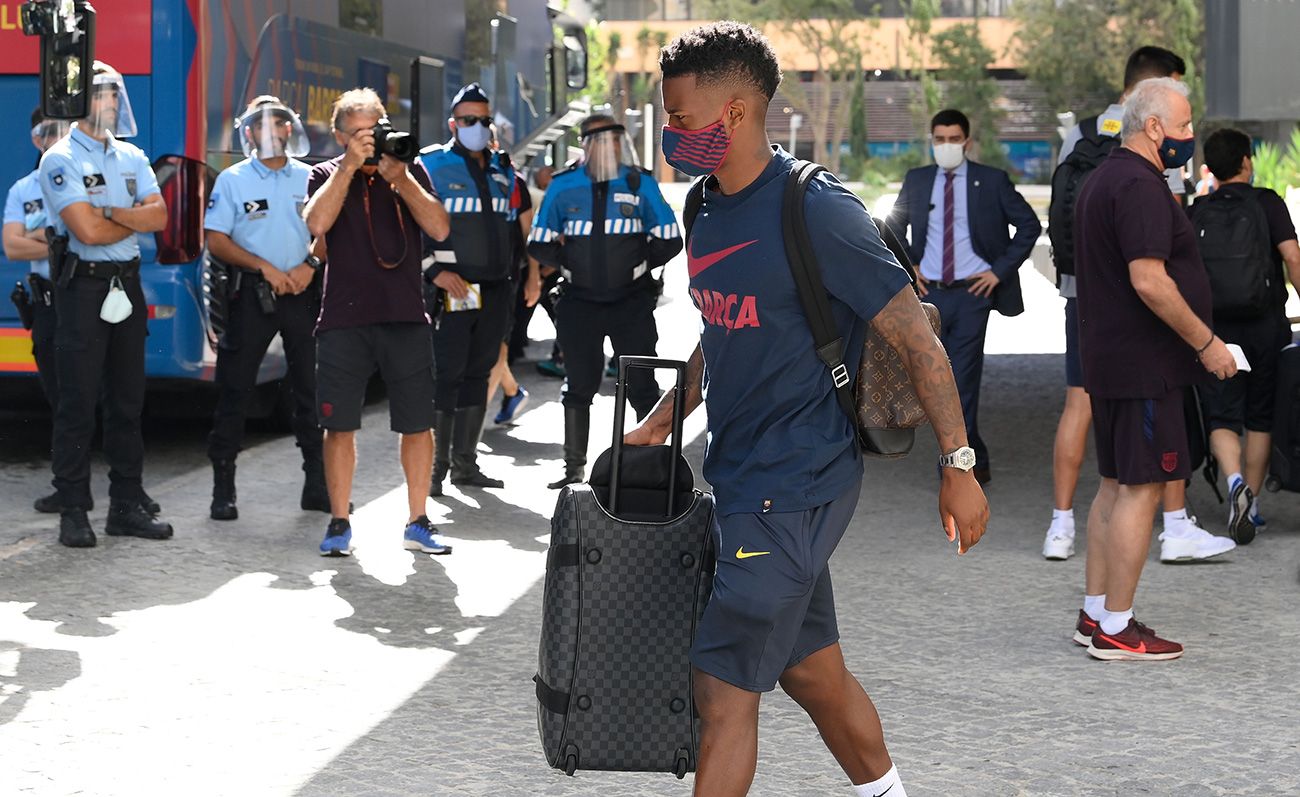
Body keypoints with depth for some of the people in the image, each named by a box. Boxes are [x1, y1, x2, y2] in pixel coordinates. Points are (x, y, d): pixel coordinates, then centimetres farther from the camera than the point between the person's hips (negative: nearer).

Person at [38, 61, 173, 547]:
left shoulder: (131, 157, 13)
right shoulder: (60, 160, -8)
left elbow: (158, 216, -1)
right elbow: (88, 230, -18)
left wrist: (108, 213, -14)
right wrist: (135, 219, -3)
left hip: (127, 286, 6)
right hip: (83, 285, -6)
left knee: (128, 398, 10)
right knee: (78, 401, -4)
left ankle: (127, 506, 16)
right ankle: (73, 512, 0)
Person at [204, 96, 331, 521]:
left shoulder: (310, 178, 9)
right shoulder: (233, 180, 4)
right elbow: (217, 240, -2)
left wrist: (309, 266, -9)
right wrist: (265, 268, -12)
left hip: (302, 291, 2)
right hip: (252, 293, -2)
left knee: (313, 386, 2)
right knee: (234, 389, -2)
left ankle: (317, 485, 10)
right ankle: (223, 489, 3)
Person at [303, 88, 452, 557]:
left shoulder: (410, 172, 10)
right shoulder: (327, 175, 7)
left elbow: (439, 228, -3)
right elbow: (317, 223, -13)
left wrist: (399, 178, -10)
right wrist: (350, 166, -13)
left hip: (406, 316, 1)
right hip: (344, 317, -1)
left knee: (417, 423, 2)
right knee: (339, 424, 0)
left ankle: (417, 524, 12)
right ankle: (339, 523, 10)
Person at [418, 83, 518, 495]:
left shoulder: (502, 169, 16)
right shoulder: (430, 165, -5)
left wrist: (511, 275, 18)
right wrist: (435, 272, -15)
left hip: (495, 292, 6)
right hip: (453, 291, -6)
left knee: (478, 374, 10)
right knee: (447, 376, -9)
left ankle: (465, 463, 17)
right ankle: (435, 468, -6)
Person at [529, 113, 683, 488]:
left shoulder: (640, 183, -2)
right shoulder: (563, 186, 0)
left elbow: (669, 240, 3)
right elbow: (539, 244, 7)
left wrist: (637, 264, -2)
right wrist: (571, 263, -1)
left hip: (632, 301, -1)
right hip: (579, 301, 1)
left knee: (642, 386, -1)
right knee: (578, 385, 7)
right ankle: (574, 468, 17)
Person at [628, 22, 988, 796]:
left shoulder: (817, 211, -18)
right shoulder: (710, 208, 7)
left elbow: (917, 339, -15)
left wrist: (959, 467, -14)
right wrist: (662, 421, 11)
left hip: (790, 489, -8)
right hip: (741, 474, 8)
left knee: (724, 690, -6)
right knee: (812, 669, 18)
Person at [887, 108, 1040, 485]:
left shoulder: (991, 181, 0)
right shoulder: (916, 181, 9)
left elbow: (1029, 225, 3)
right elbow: (893, 227, 22)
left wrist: (1000, 270, -4)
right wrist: (908, 265, 8)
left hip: (972, 294, -4)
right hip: (929, 295, 4)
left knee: (962, 380, -8)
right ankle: (974, 462, 18)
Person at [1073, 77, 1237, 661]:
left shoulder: (1104, 179, 16)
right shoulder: (1139, 186, -18)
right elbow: (1149, 281, -25)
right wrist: (1206, 342, -17)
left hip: (1109, 360, 11)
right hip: (1143, 365, -11)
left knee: (1116, 483, 15)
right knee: (1141, 488, -7)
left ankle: (1094, 614, 20)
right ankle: (1116, 629, -4)